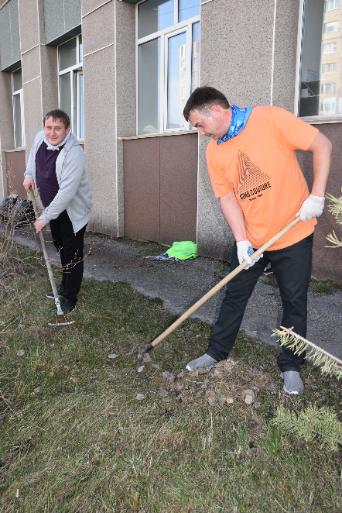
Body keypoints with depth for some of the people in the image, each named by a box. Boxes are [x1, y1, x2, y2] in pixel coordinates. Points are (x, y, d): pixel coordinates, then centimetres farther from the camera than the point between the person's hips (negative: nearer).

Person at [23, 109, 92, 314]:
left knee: (73, 255, -2)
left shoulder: (74, 153, -31)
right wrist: (29, 174, 4)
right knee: (61, 248, 21)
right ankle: (65, 285, 39)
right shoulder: (40, 138, -7)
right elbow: (33, 155, 20)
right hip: (54, 206, 8)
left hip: (73, 210, -8)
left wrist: (46, 217, -28)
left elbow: (67, 192, -33)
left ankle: (70, 298, 11)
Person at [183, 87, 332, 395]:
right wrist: (242, 240, -12)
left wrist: (317, 196, -17)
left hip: (294, 234, -3)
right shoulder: (214, 152, 0)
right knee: (234, 296, 12)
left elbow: (322, 145, -10)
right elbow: (227, 198, -2)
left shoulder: (270, 119, -13)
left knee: (295, 302, 7)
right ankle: (217, 352, 29)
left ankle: (291, 366, 25)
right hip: (250, 238, 4)